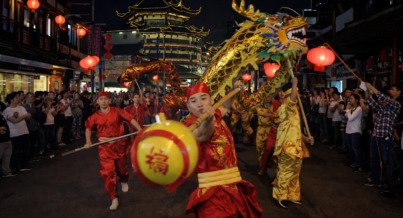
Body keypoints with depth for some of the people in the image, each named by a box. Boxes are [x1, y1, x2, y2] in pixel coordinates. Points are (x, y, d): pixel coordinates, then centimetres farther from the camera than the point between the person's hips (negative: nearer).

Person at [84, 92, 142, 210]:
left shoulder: (117, 111, -8)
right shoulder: (95, 116, -1)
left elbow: (130, 119, -12)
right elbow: (88, 128, 13)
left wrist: (140, 129, -25)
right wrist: (88, 141, 1)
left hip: (119, 145, -1)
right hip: (104, 147, 1)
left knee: (121, 167, 17)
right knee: (107, 172, -5)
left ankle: (124, 181, 54)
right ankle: (114, 199, 8)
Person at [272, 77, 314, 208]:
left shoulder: (294, 110, 18)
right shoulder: (285, 106, -12)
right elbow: (294, 95, -34)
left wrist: (306, 138, 9)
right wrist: (294, 83, -17)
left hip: (295, 145, 9)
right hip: (288, 145, -9)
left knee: (294, 172, 16)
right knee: (285, 171, -2)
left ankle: (292, 195, 29)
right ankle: (279, 196, 13)